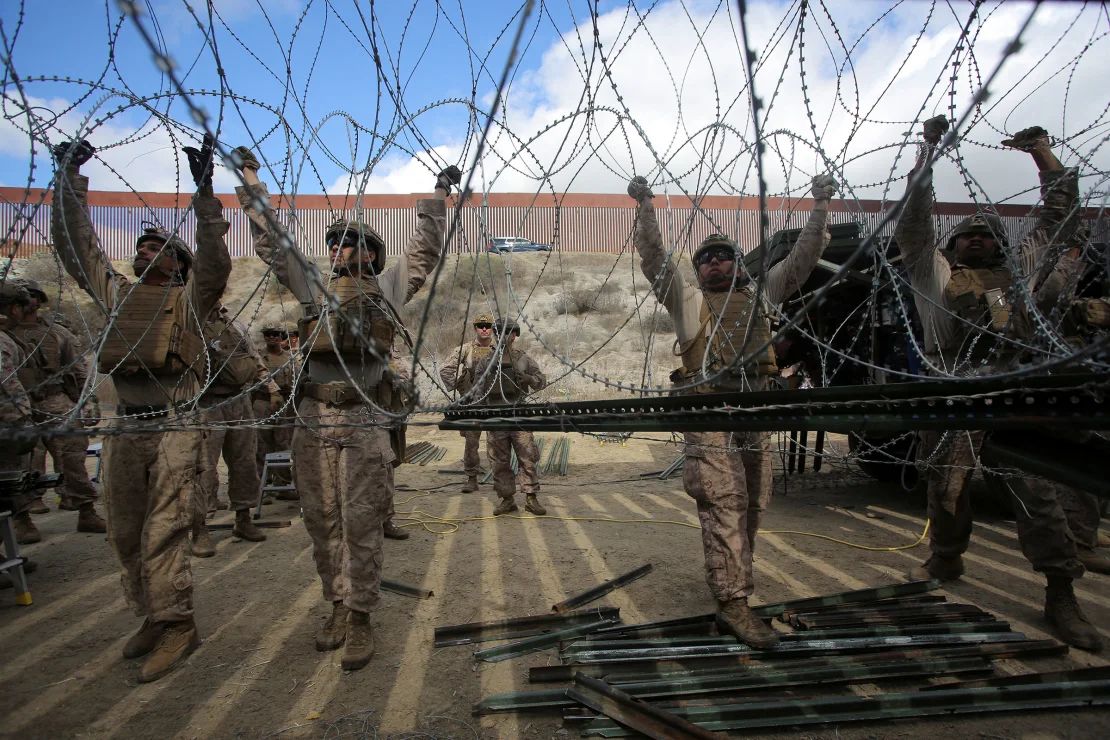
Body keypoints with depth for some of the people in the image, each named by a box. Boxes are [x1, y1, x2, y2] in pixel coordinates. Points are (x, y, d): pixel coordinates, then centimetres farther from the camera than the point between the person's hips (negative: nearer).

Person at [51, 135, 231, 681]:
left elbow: (214, 262, -15)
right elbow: (75, 243, 18)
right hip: (125, 430, 6)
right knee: (125, 535, 11)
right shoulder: (116, 293, 17)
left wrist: (204, 192, -21)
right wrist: (68, 180, 15)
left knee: (162, 533, -9)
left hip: (175, 427, -6)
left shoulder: (190, 298, 3)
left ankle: (176, 626, 1)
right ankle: (153, 618, 24)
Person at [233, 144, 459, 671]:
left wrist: (438, 195, 2)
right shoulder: (315, 288, 18)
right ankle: (338, 607, 23)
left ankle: (360, 620, 7)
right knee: (323, 521, 9)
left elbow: (426, 250, 5)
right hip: (313, 421, 4)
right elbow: (272, 242, 21)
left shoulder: (387, 288, 10)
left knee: (361, 523, -1)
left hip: (364, 424, -4)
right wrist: (251, 183, 21)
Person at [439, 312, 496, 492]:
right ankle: (471, 478, 10)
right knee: (470, 440, 1)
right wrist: (461, 389, -4)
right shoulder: (465, 350, 3)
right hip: (472, 402, 0)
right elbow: (446, 371, 2)